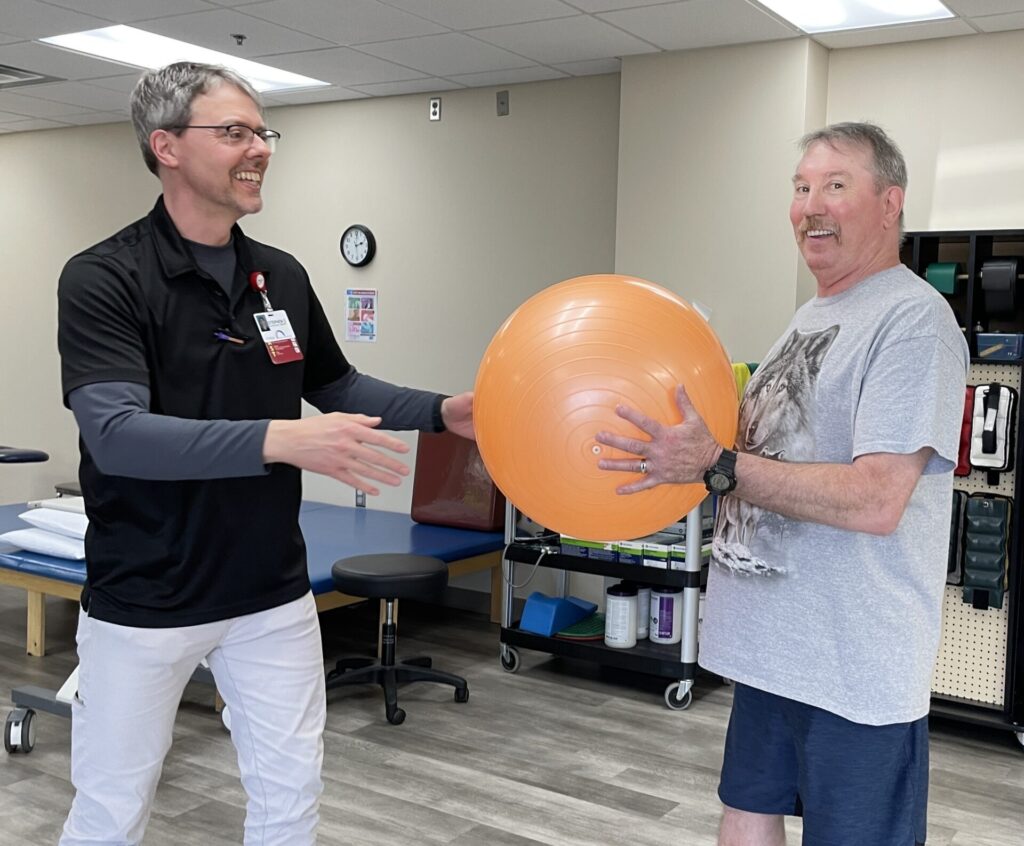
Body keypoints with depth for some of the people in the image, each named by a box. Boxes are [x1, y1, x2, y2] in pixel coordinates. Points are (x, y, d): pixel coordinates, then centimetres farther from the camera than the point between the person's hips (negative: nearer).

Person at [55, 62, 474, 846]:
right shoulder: (102, 279, -13)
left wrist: (443, 411, 1)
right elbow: (117, 434, -26)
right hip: (145, 603, -4)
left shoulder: (284, 277, 4)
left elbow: (339, 386, 17)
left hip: (273, 595, 5)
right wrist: (281, 441, -36)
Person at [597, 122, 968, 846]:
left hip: (855, 668, -9)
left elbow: (874, 500, -24)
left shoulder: (914, 318, -15)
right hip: (770, 647, 9)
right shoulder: (812, 317, 14)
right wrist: (675, 451, 5)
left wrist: (716, 466, -24)